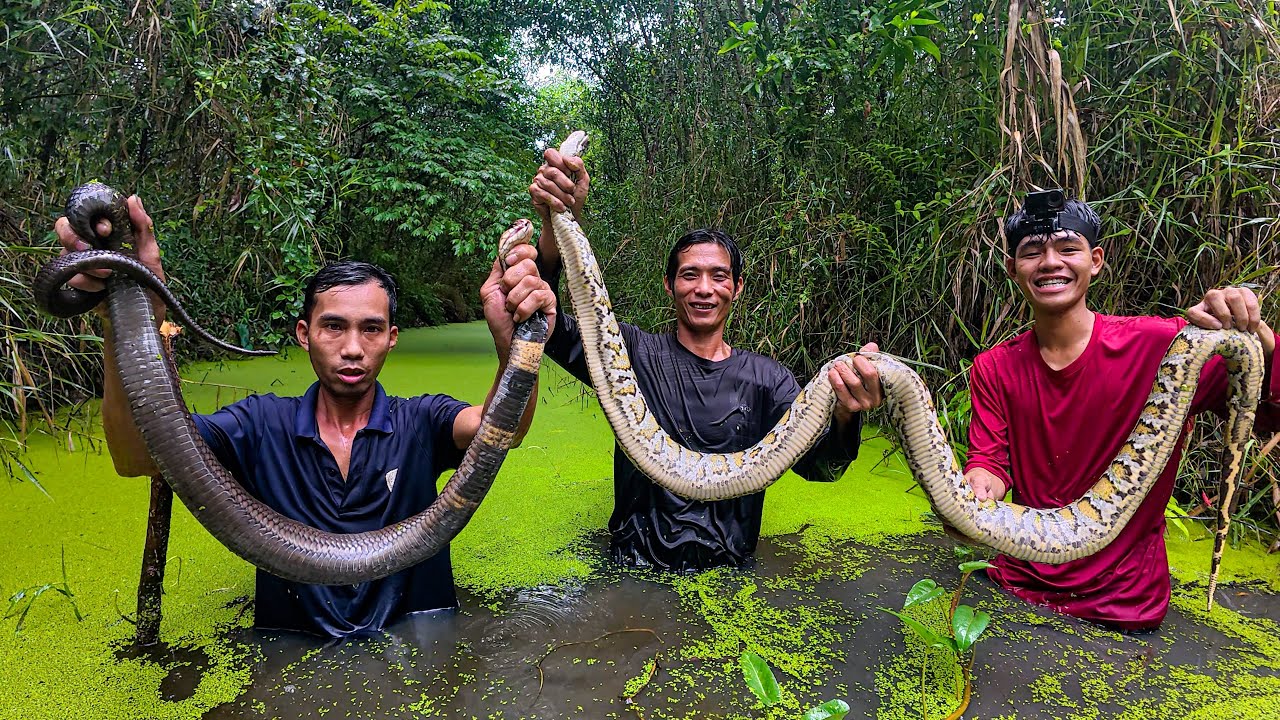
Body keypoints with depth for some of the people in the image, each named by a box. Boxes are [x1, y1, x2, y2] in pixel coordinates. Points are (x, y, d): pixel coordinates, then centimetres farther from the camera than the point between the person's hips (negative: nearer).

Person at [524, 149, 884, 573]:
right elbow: (548, 328, -14)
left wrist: (843, 417, -34)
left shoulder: (767, 379, 2)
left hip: (728, 571, 2)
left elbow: (817, 465, -10)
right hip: (634, 566, -1)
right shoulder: (634, 353, -1)